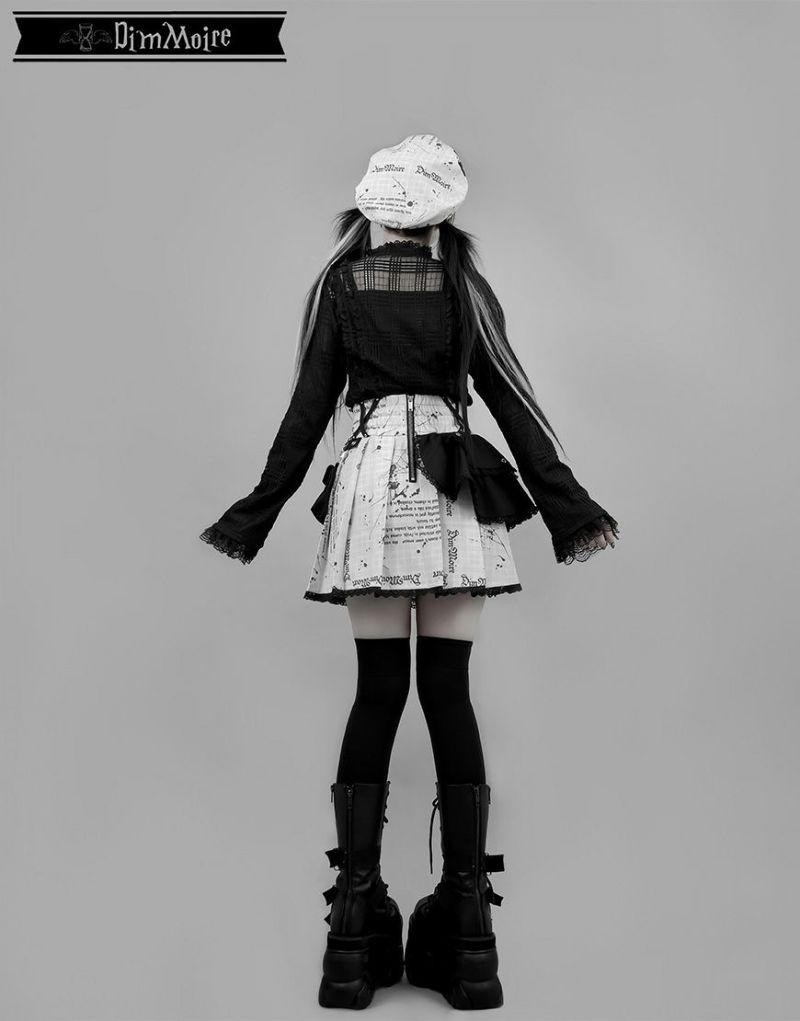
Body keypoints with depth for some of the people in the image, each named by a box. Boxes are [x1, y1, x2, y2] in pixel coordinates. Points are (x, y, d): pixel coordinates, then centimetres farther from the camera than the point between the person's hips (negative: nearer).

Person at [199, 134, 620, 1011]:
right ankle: (466, 922, 5)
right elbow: (510, 396, 4)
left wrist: (259, 511, 9)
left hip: (368, 483, 0)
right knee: (448, 691, 2)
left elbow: (308, 405, 4)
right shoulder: (464, 283, 6)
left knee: (378, 691, 4)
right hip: (455, 493, 0)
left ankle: (358, 931, 5)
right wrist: (563, 503, 6)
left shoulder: (337, 284, 7)